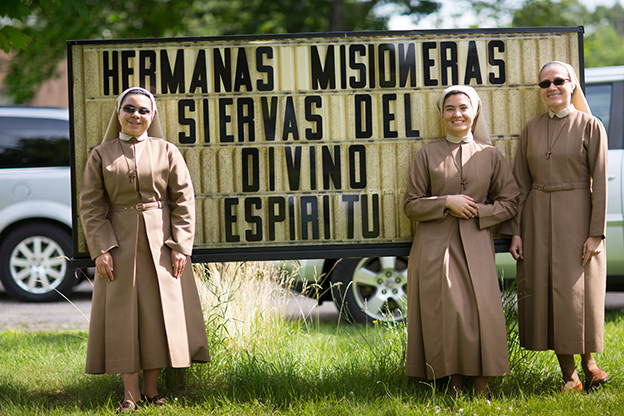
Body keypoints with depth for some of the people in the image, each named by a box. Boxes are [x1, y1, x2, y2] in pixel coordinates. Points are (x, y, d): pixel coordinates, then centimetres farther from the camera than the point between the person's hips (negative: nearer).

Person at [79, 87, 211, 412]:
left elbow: (183, 201, 2)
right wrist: (101, 250, -9)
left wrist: (180, 246, -8)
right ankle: (131, 393, 6)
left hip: (161, 243, 1)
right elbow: (91, 206, 1)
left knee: (161, 311, 1)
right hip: (119, 244, 0)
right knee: (124, 313, -1)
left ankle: (151, 389, 12)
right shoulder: (101, 156, 4)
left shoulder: (167, 152, 5)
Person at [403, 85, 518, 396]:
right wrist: (446, 203, -9)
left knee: (482, 311, -11)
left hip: (475, 244, 1)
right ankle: (454, 385, 1)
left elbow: (509, 203, 10)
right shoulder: (427, 155, 8)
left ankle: (481, 388, -2)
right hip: (436, 245, 0)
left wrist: (478, 211, -6)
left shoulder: (490, 156, 10)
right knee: (447, 311, -9)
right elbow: (411, 206, 6)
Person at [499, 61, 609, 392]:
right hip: (538, 218, 4)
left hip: (576, 217, -3)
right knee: (545, 291, 1)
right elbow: (521, 183, 9)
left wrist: (596, 233, -12)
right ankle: (568, 374, 9)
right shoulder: (532, 129, 9)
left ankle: (588, 360, 21)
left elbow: (600, 182, -5)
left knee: (579, 290, -2)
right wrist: (515, 231, 2)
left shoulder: (590, 126, -2)